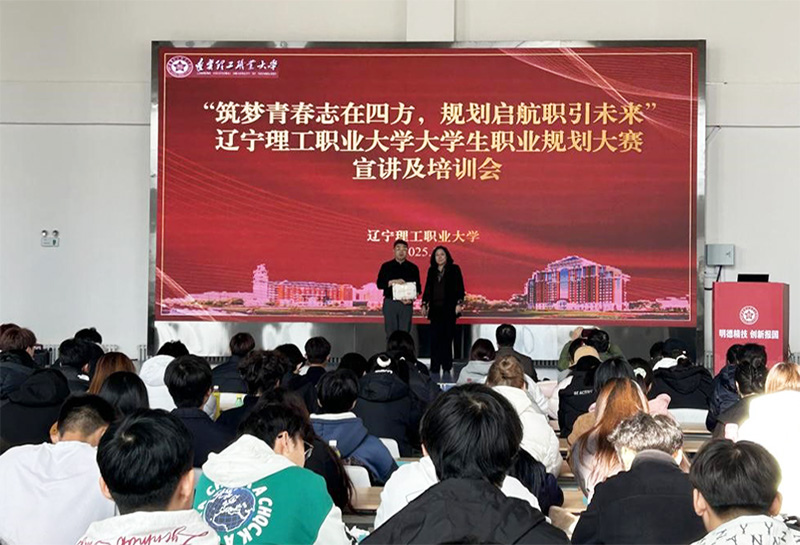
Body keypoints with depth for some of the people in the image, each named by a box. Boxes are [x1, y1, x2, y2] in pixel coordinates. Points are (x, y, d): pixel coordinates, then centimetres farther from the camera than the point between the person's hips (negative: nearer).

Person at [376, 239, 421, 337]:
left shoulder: (413, 268, 9)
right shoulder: (386, 266, 7)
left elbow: (418, 288, 7)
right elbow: (379, 284, -1)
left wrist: (411, 299, -12)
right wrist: (393, 282, -16)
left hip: (406, 303, 0)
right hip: (390, 302, 0)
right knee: (391, 334, -1)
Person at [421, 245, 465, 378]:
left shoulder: (454, 269, 3)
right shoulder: (432, 271, 14)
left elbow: (459, 287, -1)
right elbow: (427, 289, 17)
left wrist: (459, 303, -10)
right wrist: (424, 304, 10)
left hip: (449, 309, -3)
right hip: (435, 309, 3)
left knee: (447, 339, -2)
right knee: (435, 339, -1)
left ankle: (446, 370, 3)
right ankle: (435, 370, 3)